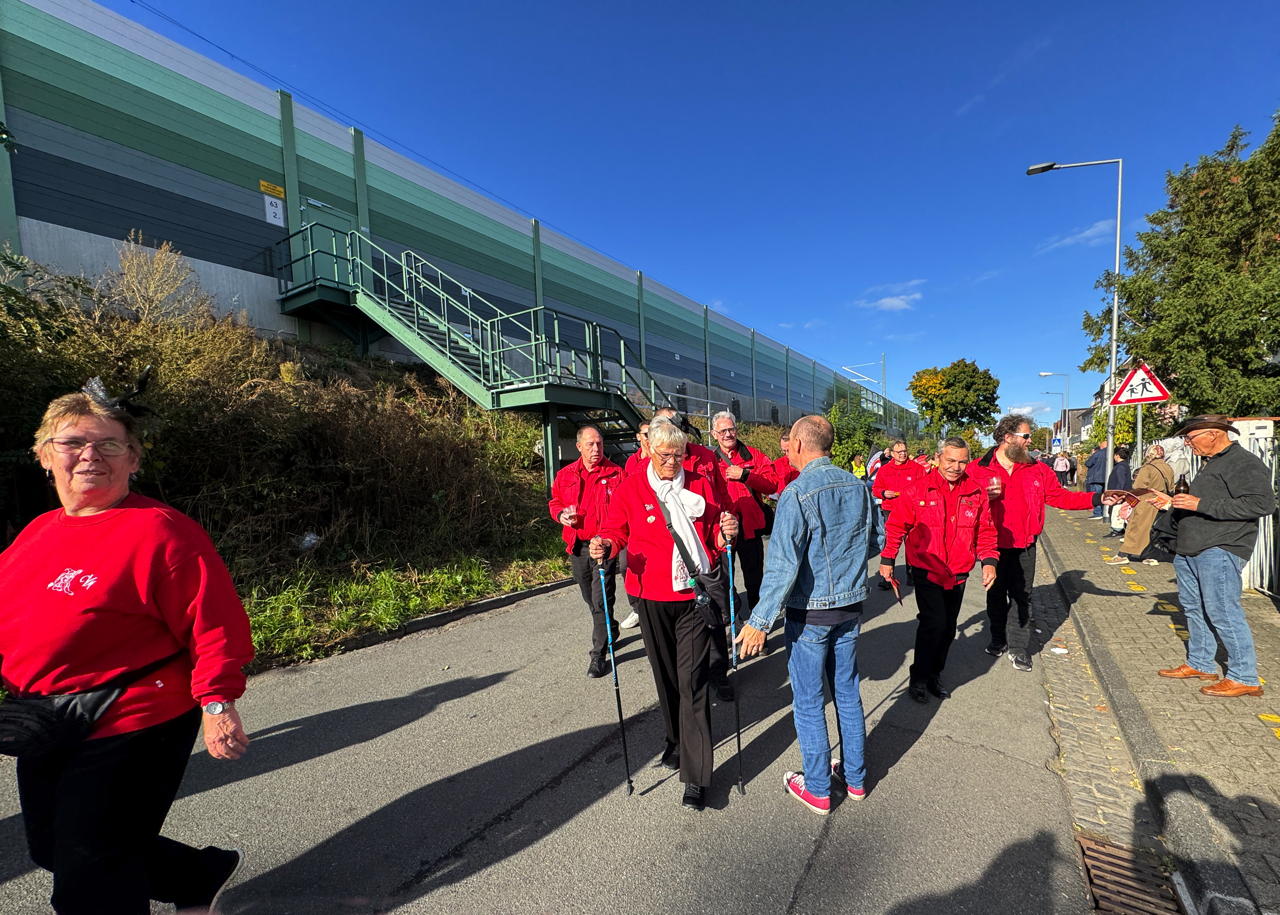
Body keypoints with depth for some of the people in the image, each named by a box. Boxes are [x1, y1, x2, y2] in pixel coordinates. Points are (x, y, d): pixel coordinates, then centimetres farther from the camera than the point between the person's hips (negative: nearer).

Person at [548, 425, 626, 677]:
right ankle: (610, 631, 45)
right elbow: (554, 502, 18)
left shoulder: (615, 474, -5)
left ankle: (599, 655, 5)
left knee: (601, 600, -7)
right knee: (590, 599, 20)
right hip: (577, 546, 5)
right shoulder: (565, 475, 7)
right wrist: (561, 514, -4)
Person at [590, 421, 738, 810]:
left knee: (692, 682, -2)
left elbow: (713, 537, 8)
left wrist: (725, 534, -14)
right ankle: (676, 739, 43)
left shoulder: (701, 485, 3)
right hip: (652, 597, 1)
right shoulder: (631, 489, -2)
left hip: (694, 595, -1)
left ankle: (696, 776, 10)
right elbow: (616, 530, 2)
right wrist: (605, 545, -20)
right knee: (665, 676, 18)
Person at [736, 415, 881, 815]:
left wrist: (760, 620, -20)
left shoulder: (797, 493, -22)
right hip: (851, 605, 7)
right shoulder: (858, 486, -1)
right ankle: (855, 778, 39)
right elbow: (876, 542, 10)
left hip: (810, 611, -6)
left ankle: (817, 790, 27)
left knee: (808, 702, 11)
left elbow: (783, 564, -26)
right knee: (848, 692, 21)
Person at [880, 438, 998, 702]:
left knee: (948, 628, 14)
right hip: (926, 571, -4)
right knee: (934, 623, -10)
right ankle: (919, 678, 10)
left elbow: (985, 531, 9)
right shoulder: (918, 489, -10)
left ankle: (934, 674, 34)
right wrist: (887, 559, -5)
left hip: (958, 574, 4)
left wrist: (989, 561, -4)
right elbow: (896, 526, -5)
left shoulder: (976, 493, 1)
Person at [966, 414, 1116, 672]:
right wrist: (984, 496, -26)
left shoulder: (1037, 470, 4)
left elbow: (1060, 496, 7)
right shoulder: (978, 470, -8)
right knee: (996, 595, 13)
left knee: (1022, 597, 7)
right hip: (993, 546, -2)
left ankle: (1020, 648, 19)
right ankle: (998, 640, 32)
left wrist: (1097, 498, -2)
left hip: (1024, 547, 2)